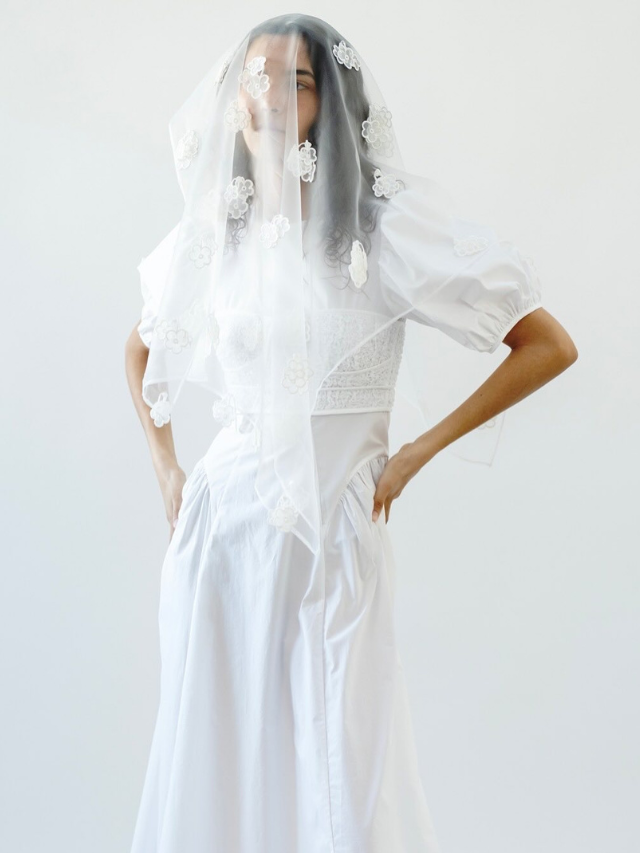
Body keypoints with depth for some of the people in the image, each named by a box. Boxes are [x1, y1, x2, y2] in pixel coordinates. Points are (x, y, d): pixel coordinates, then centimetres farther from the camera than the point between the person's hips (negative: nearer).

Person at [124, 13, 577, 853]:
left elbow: (549, 345, -7)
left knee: (339, 784, 5)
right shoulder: (215, 233, 6)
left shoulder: (386, 223, -7)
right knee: (212, 770, 13)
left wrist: (415, 453, -6)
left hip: (329, 542, -3)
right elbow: (142, 345, 25)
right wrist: (164, 467, 12)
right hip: (217, 534, 4)